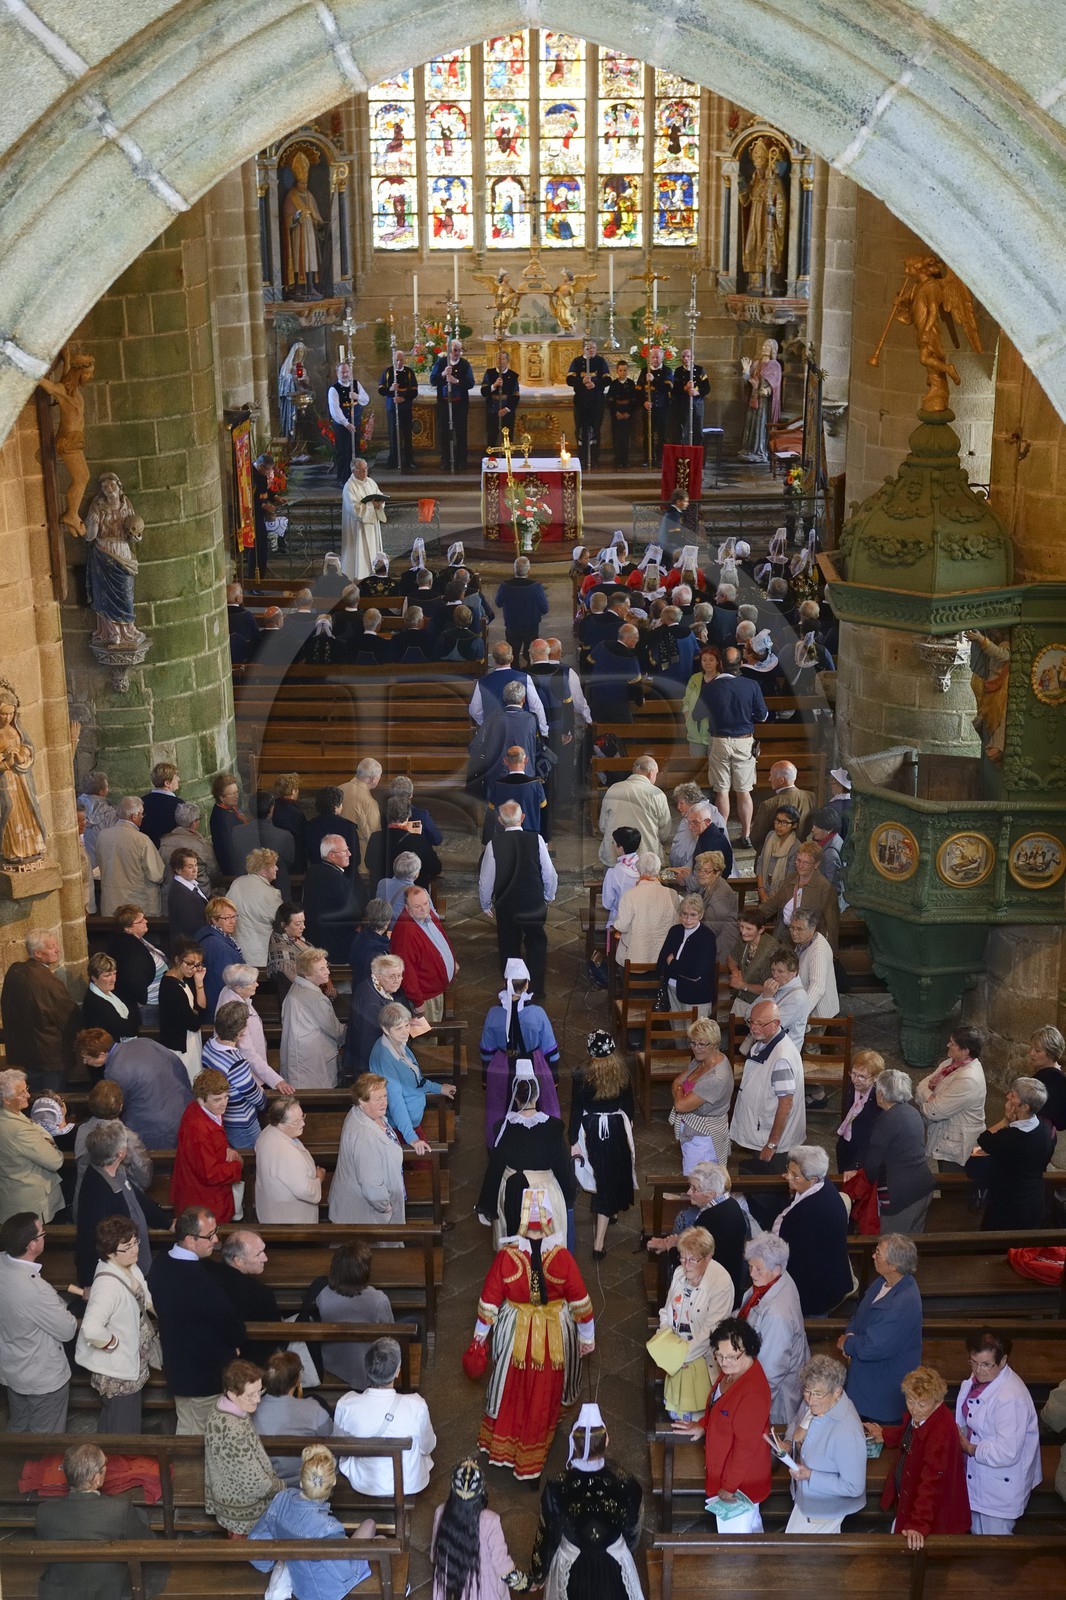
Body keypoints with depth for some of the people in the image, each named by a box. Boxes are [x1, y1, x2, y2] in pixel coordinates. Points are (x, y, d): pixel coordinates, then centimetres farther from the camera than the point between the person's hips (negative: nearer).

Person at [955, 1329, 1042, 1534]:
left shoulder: (1011, 1399, -33)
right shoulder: (979, 1379, -6)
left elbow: (1006, 1453, -33)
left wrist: (971, 1449, -21)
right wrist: (959, 1436, -5)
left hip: (1000, 1485, -8)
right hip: (977, 1477, 8)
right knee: (976, 1533, 27)